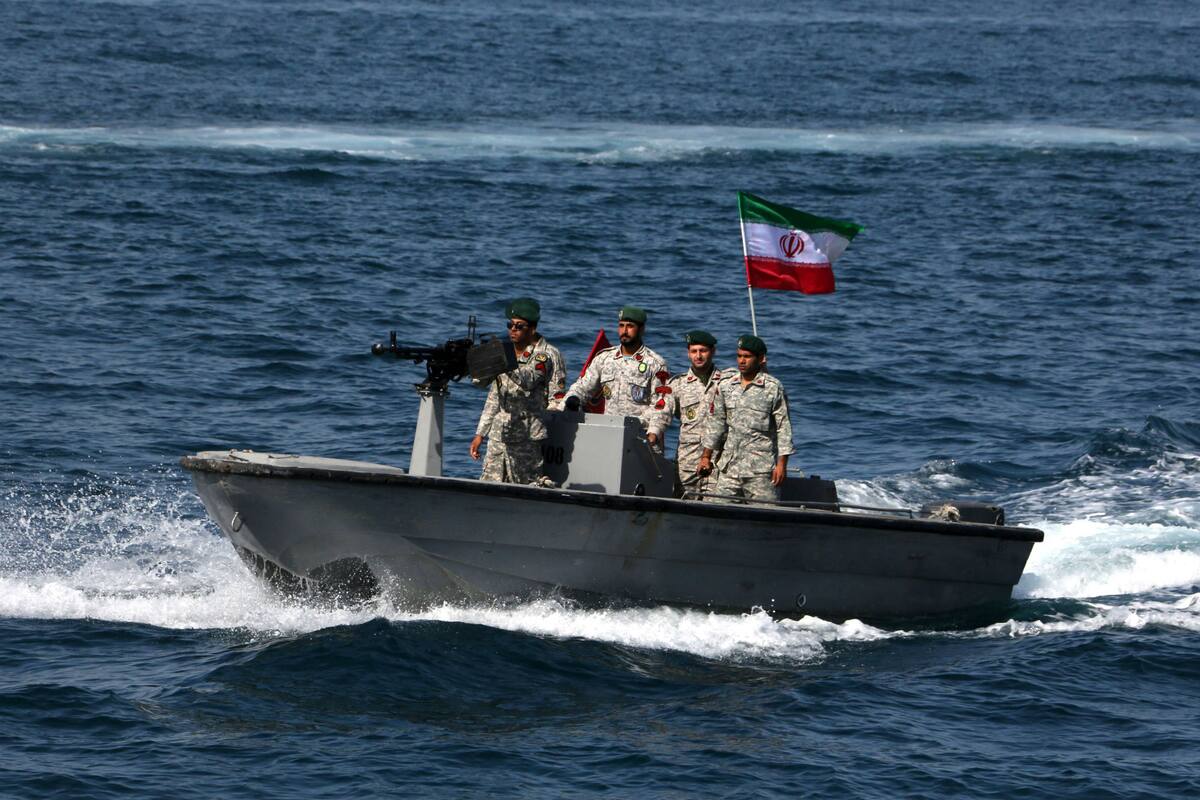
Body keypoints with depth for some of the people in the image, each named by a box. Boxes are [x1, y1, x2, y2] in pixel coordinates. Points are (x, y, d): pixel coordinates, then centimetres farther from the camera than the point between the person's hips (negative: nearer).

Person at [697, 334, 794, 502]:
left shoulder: (773, 388, -2)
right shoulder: (726, 387, 12)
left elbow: (783, 427, -3)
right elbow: (716, 422, 17)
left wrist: (781, 464, -8)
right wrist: (706, 457, 14)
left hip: (761, 469, -5)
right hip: (729, 467, 5)